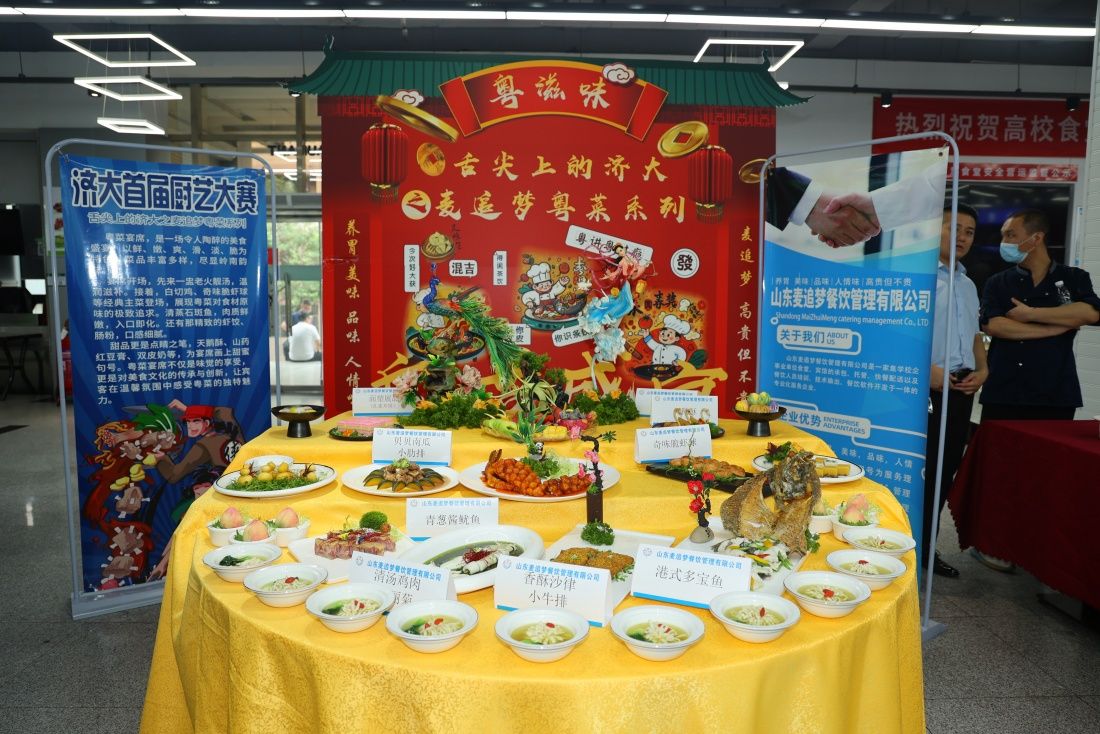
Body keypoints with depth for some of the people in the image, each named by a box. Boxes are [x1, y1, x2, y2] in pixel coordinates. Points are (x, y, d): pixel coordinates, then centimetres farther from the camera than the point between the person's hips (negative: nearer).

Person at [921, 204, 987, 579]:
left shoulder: (968, 285, 19)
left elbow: (974, 334, 24)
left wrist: (982, 370, 6)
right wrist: (927, 368, -20)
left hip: (961, 389, 8)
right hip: (924, 386, -8)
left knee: (944, 471, 12)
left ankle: (924, 548, 24)